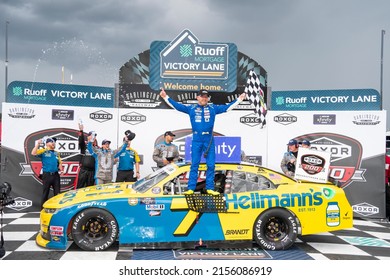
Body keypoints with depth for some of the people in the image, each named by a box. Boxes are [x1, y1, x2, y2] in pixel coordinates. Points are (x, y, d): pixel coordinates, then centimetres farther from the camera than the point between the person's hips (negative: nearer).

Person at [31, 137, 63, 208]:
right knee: (45, 192, 1)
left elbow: (60, 162, 21)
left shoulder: (57, 153, 16)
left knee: (57, 192, 7)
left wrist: (60, 169, 4)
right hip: (47, 175, -4)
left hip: (56, 175, 5)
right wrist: (38, 144, -15)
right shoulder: (43, 151, 0)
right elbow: (33, 153, -14)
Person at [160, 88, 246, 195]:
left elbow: (227, 107, 11)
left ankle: (210, 188, 8)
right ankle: (191, 188, 6)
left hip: (209, 140, 1)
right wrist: (166, 97, 2)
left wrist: (239, 99, 9)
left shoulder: (213, 108, 9)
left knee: (211, 165, 1)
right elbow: (177, 106, 7)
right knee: (194, 164, 3)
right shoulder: (191, 108, 7)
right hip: (196, 140, -1)